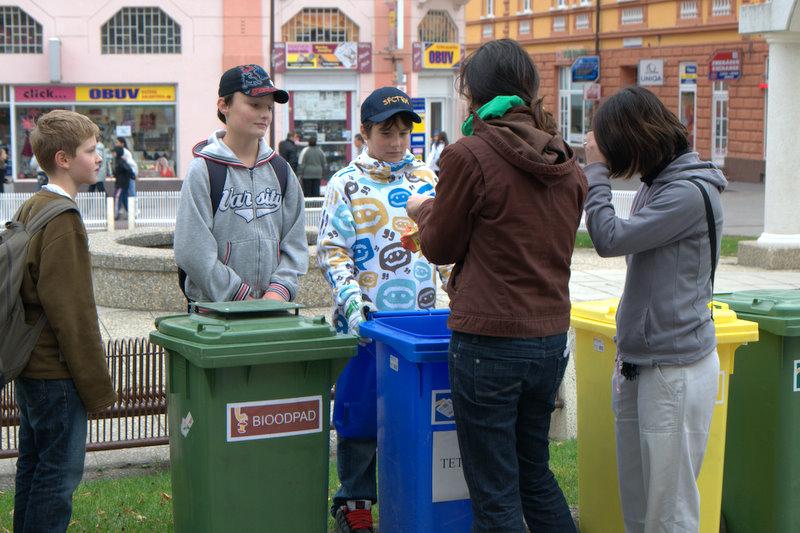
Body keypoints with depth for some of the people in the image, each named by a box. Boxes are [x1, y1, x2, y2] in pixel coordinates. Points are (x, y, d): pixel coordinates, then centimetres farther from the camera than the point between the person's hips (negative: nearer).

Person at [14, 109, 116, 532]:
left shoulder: (31, 209, 11)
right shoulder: (63, 218, -18)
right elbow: (71, 308, -21)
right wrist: (97, 385, -15)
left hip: (30, 365, 10)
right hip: (56, 371, -10)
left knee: (34, 466, 17)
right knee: (61, 470, -2)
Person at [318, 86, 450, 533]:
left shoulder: (427, 178, 10)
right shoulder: (347, 184, -1)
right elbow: (331, 251, -4)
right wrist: (352, 300, -17)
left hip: (419, 317, 3)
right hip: (365, 321, -3)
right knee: (361, 409, 1)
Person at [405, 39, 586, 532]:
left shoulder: (468, 155, -13)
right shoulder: (566, 162, 7)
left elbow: (441, 247, -3)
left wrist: (424, 210, 18)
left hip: (489, 340, -7)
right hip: (551, 338, 7)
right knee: (536, 473, 23)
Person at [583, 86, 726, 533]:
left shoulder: (691, 193, -16)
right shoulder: (657, 185, 12)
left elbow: (609, 239, -17)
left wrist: (597, 170, -8)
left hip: (675, 370, -9)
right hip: (640, 361, 9)